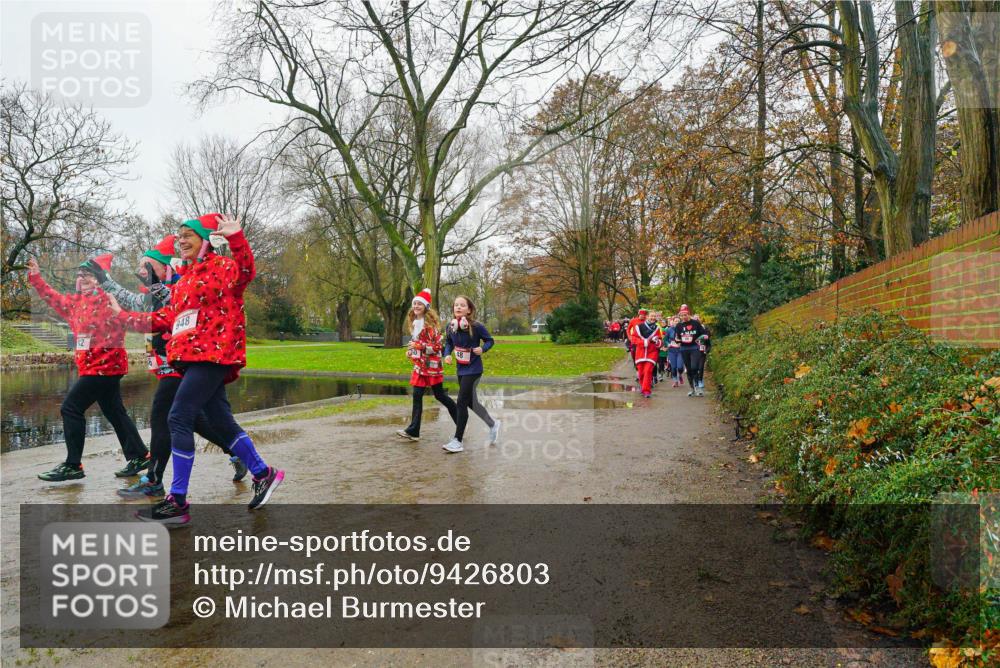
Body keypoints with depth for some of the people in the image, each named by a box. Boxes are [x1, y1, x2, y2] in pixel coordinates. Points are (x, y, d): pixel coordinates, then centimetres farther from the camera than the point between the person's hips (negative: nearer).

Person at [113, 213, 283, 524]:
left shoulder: (221, 266, -3)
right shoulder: (184, 278, 23)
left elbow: (245, 272, -25)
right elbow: (169, 316, 24)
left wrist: (235, 238, -38)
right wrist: (128, 318, 21)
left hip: (212, 353, -9)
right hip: (194, 356, 9)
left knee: (179, 418, -13)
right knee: (221, 421, 10)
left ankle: (177, 502, -7)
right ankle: (264, 474, 23)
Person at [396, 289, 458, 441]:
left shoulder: (430, 323, -14)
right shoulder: (415, 323, 12)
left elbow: (438, 345, -18)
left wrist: (418, 346, -22)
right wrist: (410, 351, 7)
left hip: (431, 365, -8)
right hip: (420, 365, 8)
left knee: (439, 395, -1)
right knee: (417, 395, 6)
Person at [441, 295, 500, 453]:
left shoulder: (477, 326, -17)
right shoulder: (450, 326, -4)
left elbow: (490, 340, -4)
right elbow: (449, 343, 11)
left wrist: (482, 349, -23)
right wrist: (447, 355, -7)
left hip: (473, 370, -6)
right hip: (461, 369, 6)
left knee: (461, 403, -8)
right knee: (471, 402, 17)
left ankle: (457, 440, 2)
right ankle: (492, 424, 40)